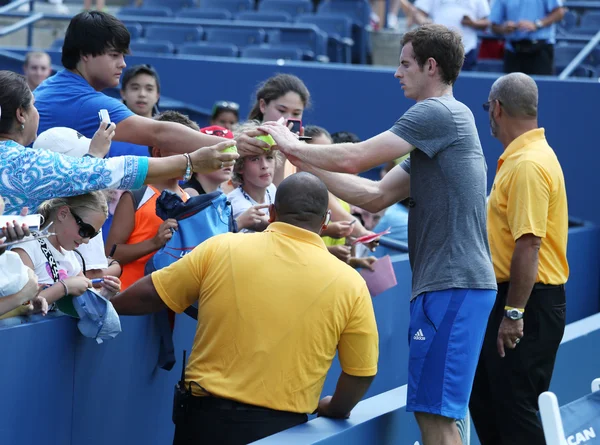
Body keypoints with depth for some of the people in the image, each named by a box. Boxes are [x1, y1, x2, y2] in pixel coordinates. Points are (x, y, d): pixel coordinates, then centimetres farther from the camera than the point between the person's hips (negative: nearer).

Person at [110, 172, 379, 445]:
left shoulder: (221, 249, -3)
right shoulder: (349, 284, -5)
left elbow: (151, 295, 6)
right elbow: (361, 374, 0)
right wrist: (333, 410, 19)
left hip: (207, 415, 1)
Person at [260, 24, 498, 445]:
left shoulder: (440, 112, -9)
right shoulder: (435, 125, 22)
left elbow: (353, 159, -12)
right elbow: (377, 196, 17)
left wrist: (293, 146, 3)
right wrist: (305, 162, 15)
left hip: (453, 284, -10)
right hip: (449, 283, 10)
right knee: (433, 411, 12)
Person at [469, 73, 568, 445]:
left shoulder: (528, 165, -20)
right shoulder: (520, 157, 13)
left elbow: (528, 245, -25)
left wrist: (513, 314, -24)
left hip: (528, 302, -10)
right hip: (511, 297, 10)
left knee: (514, 405, -5)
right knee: (483, 397, 16)